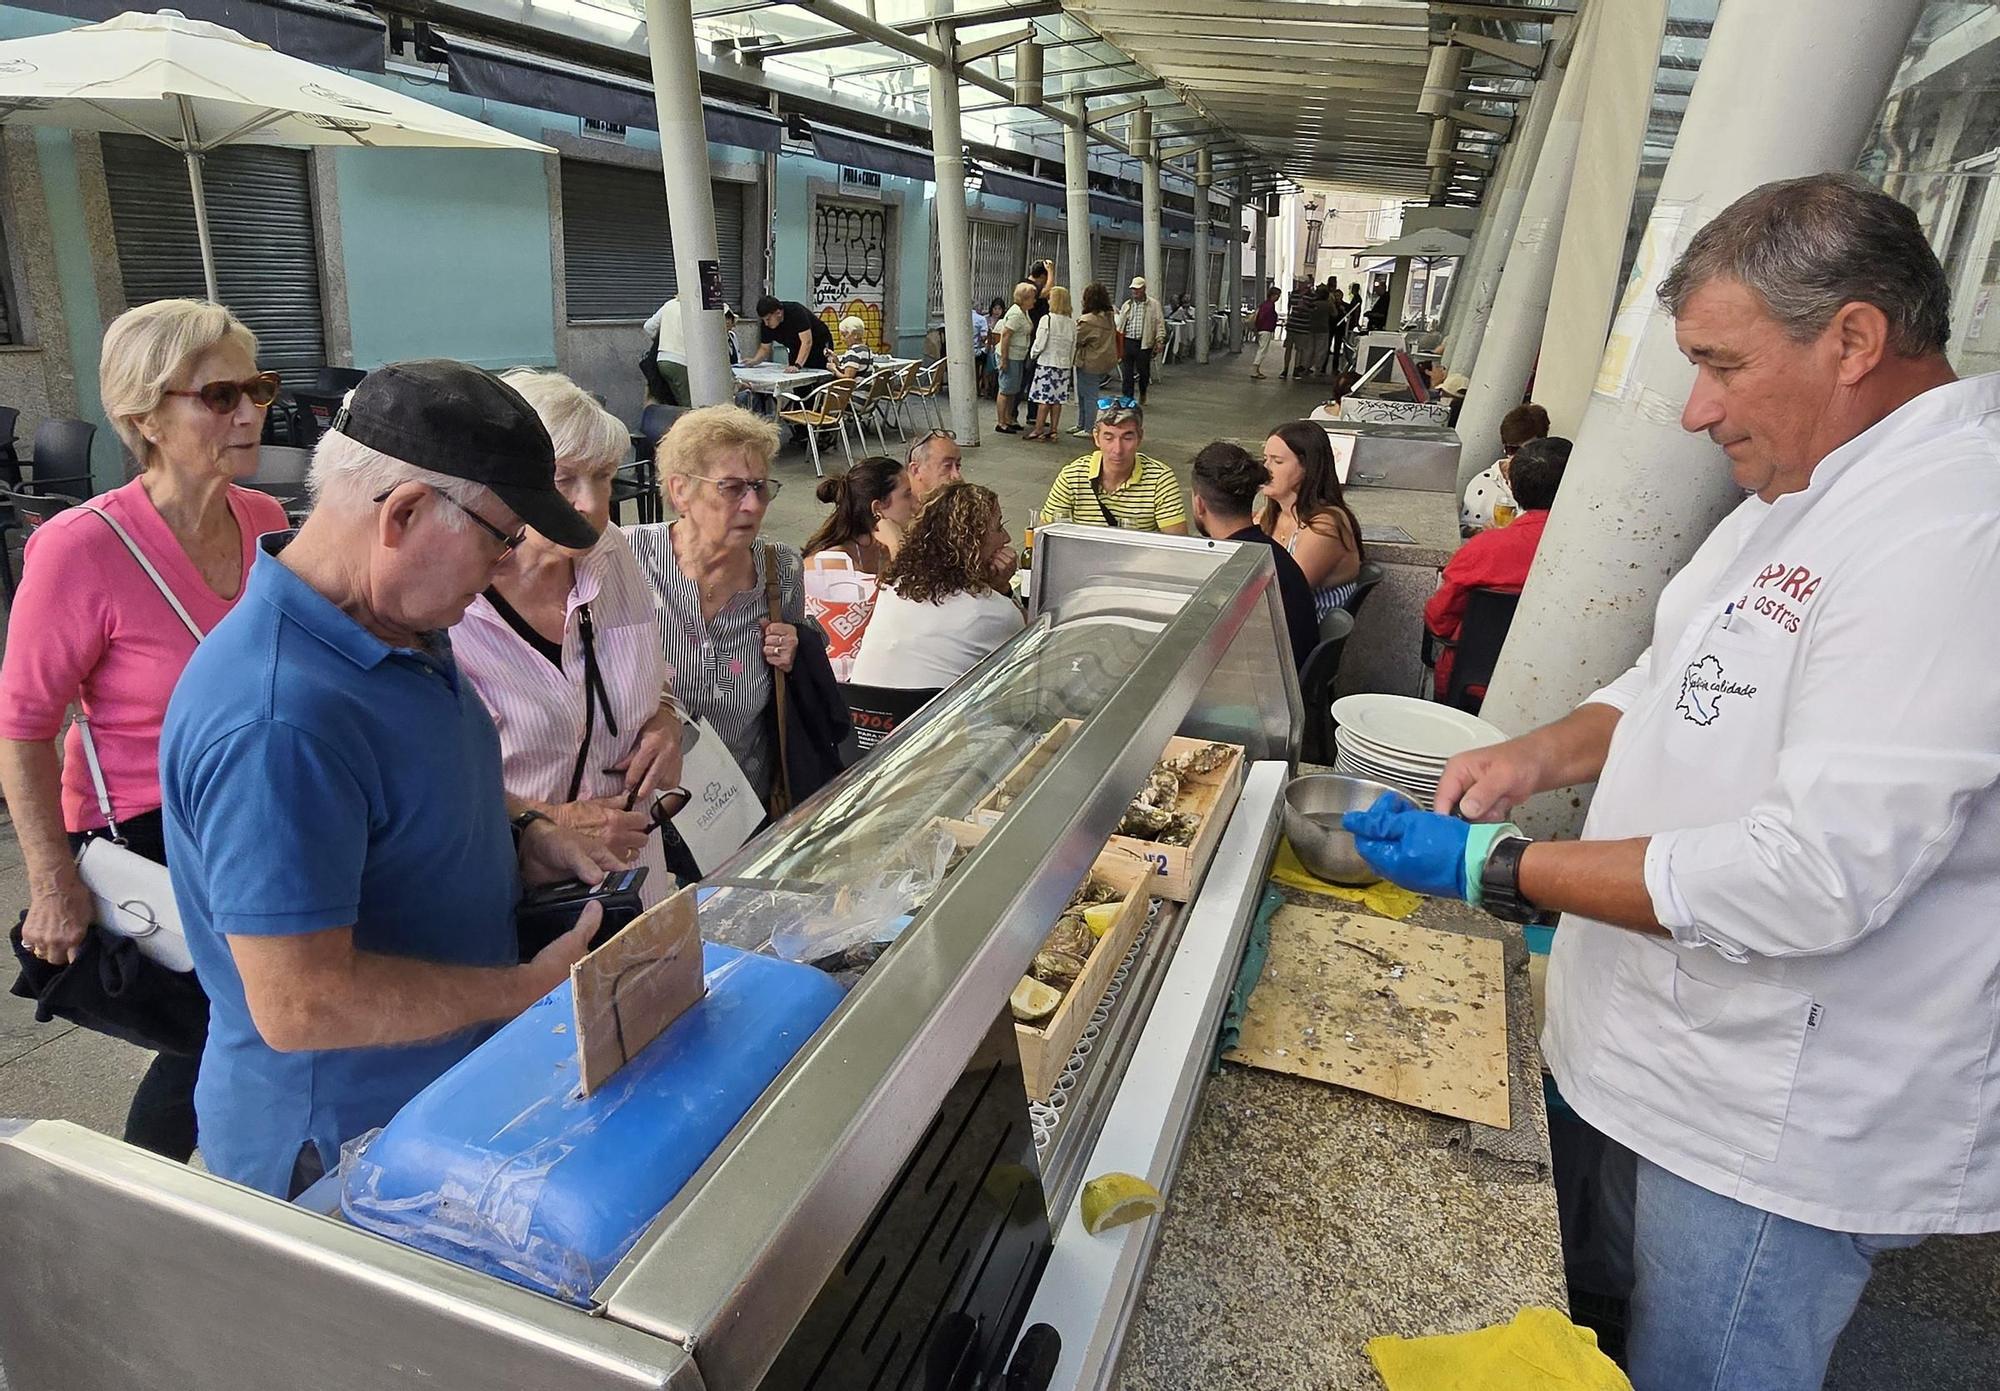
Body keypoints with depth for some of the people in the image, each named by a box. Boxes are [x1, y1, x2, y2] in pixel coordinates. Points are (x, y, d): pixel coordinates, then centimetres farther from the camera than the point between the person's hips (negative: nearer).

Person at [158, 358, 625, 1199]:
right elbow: (299, 1004, -31)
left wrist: (521, 841, -2)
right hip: (339, 1155, -8)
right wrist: (531, 989, -22)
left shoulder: (397, 629, -2)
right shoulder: (276, 721, -33)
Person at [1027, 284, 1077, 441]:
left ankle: (1038, 431, 0)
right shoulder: (1072, 323, 4)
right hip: (1064, 365, 5)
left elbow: (1040, 343, -12)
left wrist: (1033, 355, 6)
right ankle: (1052, 430, 14)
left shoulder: (1047, 319, -11)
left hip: (1047, 363, -5)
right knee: (1057, 399, 9)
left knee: (1044, 399, -3)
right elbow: (1074, 346, 8)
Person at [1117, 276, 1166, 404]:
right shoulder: (1126, 305, 14)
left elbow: (1160, 323, 0)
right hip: (1128, 342, 3)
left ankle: (1142, 395, 27)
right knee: (1128, 372, 2)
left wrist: (1160, 340, -9)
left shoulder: (1154, 305, 3)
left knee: (1143, 371, 4)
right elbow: (1120, 324, 17)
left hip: (1144, 343, -3)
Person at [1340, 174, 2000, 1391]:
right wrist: (1541, 755, -2)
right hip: (1687, 1061, 9)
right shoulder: (1809, 494, 7)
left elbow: (1815, 878, -31)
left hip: (1784, 1130, -9)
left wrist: (1497, 870, -25)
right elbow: (1688, 680, 17)